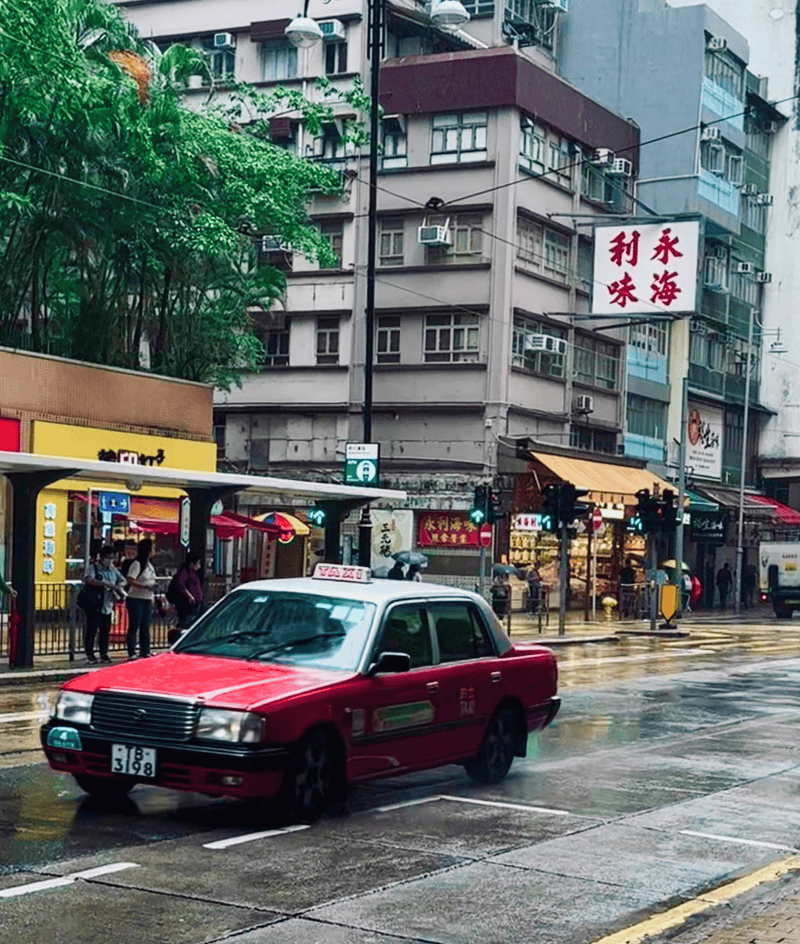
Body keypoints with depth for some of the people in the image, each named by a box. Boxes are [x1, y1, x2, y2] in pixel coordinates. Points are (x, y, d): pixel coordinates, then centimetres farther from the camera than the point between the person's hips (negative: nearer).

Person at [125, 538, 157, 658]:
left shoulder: (149, 565, 17)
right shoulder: (137, 564, -10)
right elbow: (130, 581, -19)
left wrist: (153, 596, 16)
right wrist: (146, 587, -24)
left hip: (147, 600, 8)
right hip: (136, 599, -8)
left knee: (146, 627, 8)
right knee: (134, 626, -6)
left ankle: (145, 651, 13)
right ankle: (131, 653, -5)